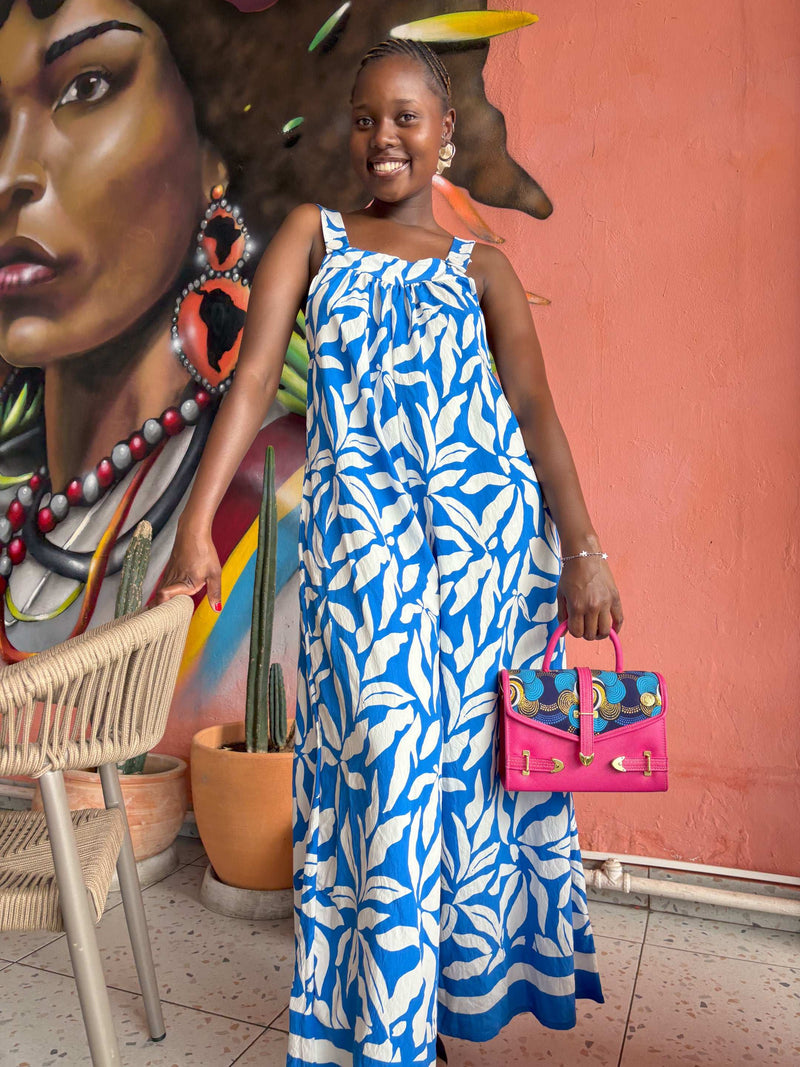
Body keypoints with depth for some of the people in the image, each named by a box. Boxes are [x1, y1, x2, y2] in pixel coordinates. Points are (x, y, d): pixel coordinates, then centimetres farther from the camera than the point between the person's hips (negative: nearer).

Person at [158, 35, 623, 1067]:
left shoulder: (481, 267, 15)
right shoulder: (312, 233, 14)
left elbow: (535, 406, 3)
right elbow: (253, 379, 0)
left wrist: (583, 548, -11)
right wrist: (196, 526, -12)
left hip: (489, 529, 2)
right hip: (359, 528, -1)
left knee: (471, 750, 7)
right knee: (383, 759, -2)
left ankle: (466, 976, 30)